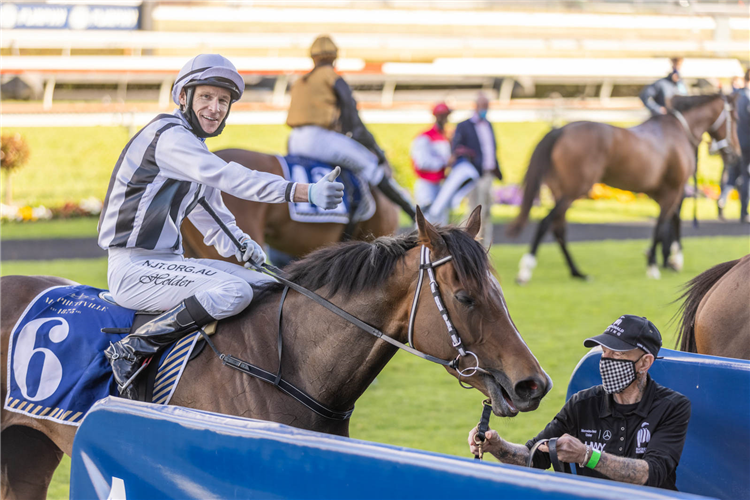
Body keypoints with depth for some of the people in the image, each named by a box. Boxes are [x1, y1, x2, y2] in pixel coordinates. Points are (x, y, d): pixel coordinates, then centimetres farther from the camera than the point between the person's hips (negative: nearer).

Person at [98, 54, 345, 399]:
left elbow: (215, 223, 22)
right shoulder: (168, 135, -13)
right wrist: (306, 193, -34)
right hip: (134, 269, -10)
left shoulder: (195, 149, 19)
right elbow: (230, 178, -26)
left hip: (168, 262, 10)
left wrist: (246, 248, -1)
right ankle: (130, 350, -21)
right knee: (234, 292, -29)